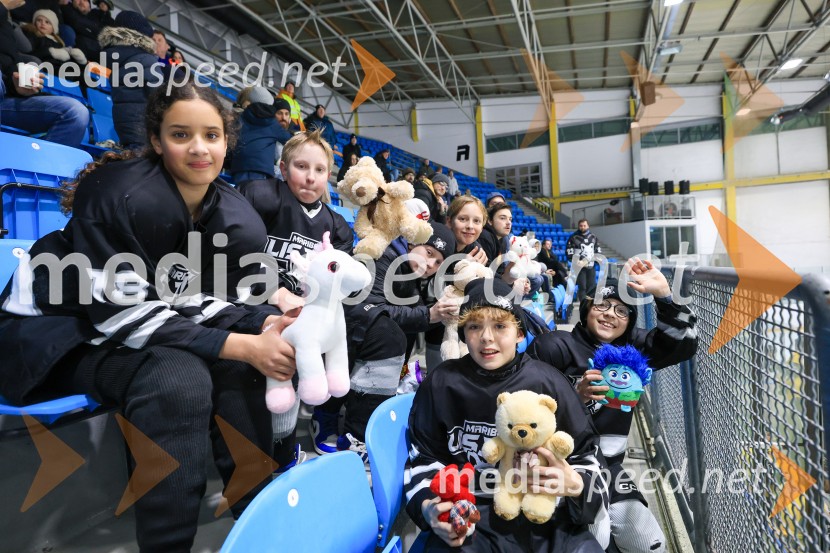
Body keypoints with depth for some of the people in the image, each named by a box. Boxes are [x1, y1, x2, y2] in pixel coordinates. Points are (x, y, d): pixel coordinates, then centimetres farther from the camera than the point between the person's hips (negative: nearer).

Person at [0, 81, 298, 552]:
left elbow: (198, 299, -5)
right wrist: (240, 345, -36)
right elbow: (122, 312, -30)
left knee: (237, 367, -16)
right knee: (178, 378, -32)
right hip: (53, 332, -6)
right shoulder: (122, 195, -27)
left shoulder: (235, 217, -8)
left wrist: (262, 324, -25)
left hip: (142, 328, 6)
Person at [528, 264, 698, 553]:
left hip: (606, 466, 5)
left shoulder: (632, 347, 5)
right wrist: (576, 396, -27)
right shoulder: (554, 346, -10)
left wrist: (662, 292, -17)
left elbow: (684, 343, -7)